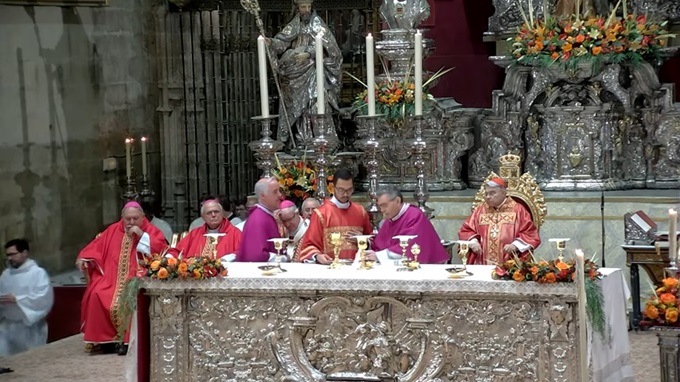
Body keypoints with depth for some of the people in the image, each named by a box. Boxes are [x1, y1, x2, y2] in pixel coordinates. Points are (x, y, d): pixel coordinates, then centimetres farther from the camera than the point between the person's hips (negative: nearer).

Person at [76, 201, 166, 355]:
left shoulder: (150, 231, 6)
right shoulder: (113, 230, 15)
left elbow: (161, 249, -9)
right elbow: (97, 246, 12)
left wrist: (142, 235, -13)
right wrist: (84, 258, -5)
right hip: (111, 278, 3)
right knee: (96, 295, -24)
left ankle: (128, 339, -25)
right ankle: (104, 339, -14)